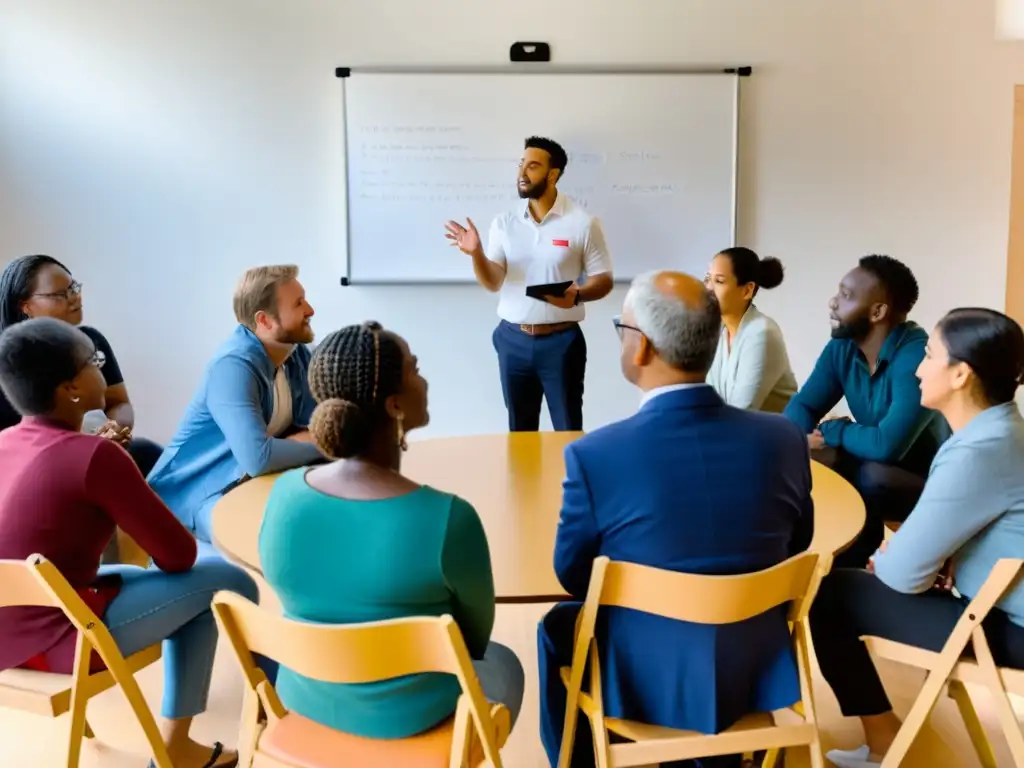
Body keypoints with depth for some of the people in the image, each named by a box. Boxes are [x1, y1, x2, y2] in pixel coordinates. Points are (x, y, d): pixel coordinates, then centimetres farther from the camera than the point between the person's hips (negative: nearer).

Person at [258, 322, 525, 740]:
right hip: (411, 717, -4)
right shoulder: (448, 518, -29)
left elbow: (318, 599, 2)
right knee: (502, 665, 28)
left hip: (305, 700, 4)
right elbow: (475, 635, -10)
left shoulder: (283, 494, -16)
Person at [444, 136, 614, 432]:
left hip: (561, 340, -3)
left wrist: (577, 295, -25)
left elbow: (603, 280, -4)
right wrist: (476, 252, -19)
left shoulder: (582, 222, -7)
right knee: (519, 431, 15)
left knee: (568, 431, 6)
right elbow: (493, 282, 0)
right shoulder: (504, 222, 3)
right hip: (513, 339, 4)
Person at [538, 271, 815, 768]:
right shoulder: (784, 439, -13)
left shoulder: (595, 454, -24)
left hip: (646, 684, -3)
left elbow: (572, 576, -8)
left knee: (557, 627, 26)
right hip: (758, 675, 3)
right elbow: (795, 548, 3)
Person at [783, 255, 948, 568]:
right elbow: (801, 407, -2)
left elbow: (887, 446, -36)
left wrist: (832, 432, -16)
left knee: (869, 477, -34)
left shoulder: (919, 357, -29)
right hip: (874, 472, 7)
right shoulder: (841, 348, -4)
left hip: (931, 483, -6)